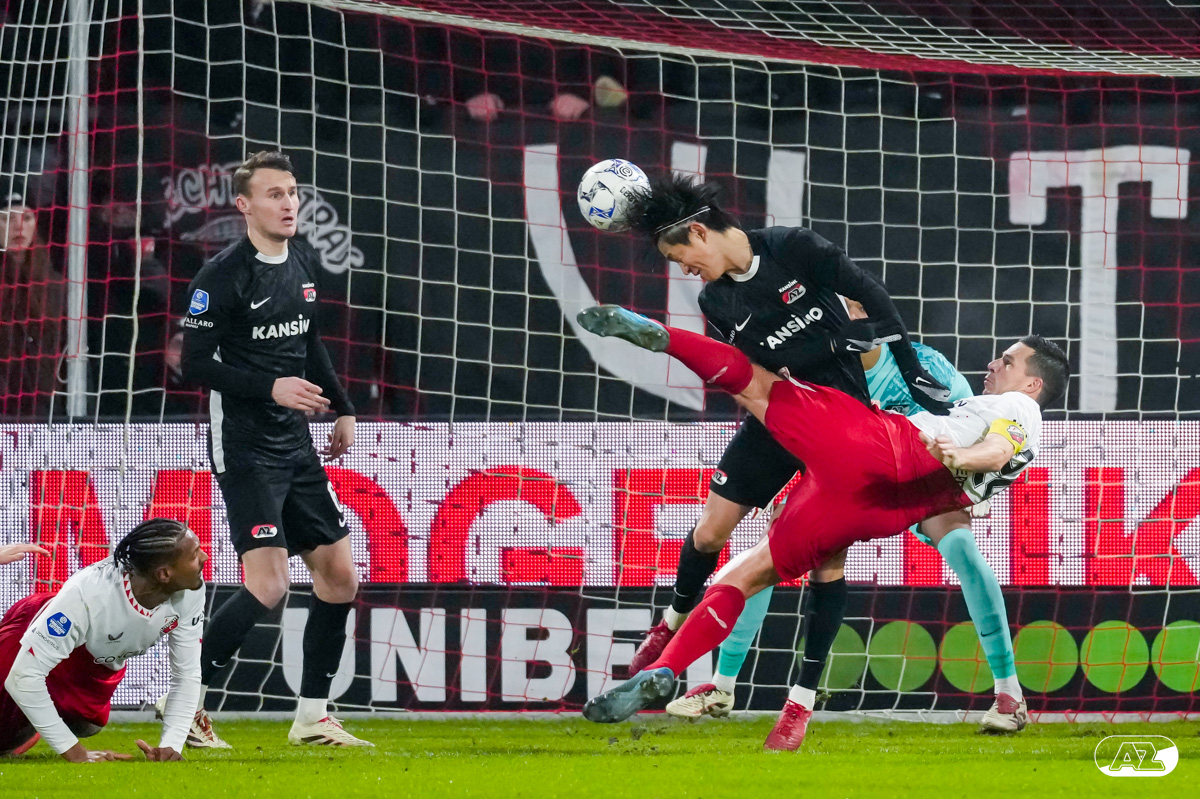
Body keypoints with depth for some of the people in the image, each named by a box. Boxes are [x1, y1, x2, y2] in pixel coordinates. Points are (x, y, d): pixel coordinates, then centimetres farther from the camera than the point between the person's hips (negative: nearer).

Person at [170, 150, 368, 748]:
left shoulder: (304, 261, 10)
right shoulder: (223, 276, -14)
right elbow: (194, 364, -15)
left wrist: (341, 408, 22)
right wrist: (271, 387, -23)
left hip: (296, 446, 8)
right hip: (244, 447, -8)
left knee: (340, 579, 6)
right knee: (268, 585, -18)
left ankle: (312, 718, 16)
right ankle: (187, 701, -5)